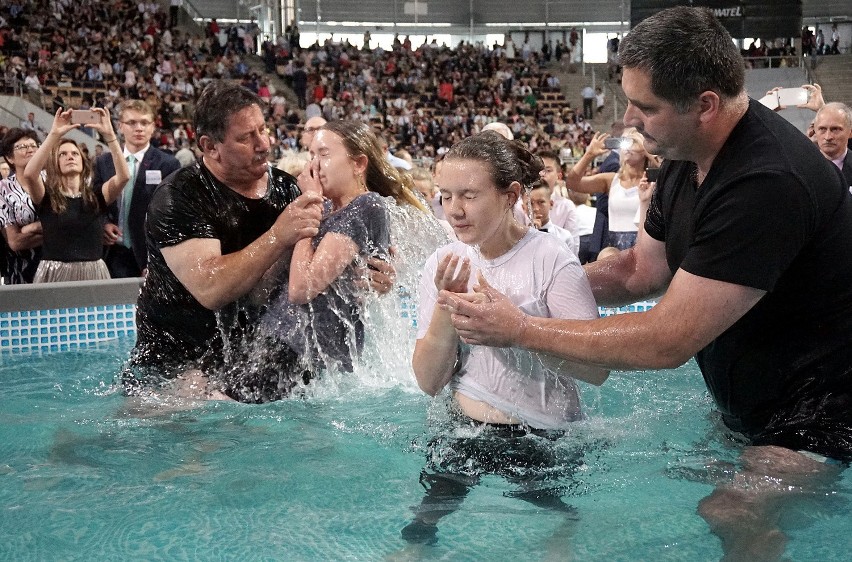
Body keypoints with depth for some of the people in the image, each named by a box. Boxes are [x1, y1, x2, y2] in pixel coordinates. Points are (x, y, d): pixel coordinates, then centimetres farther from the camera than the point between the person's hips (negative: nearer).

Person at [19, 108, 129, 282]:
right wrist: (55, 134, -19)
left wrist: (109, 134, -16)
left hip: (93, 273, 2)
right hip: (54, 274, -1)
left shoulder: (97, 196, 5)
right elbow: (29, 174, -18)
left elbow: (123, 176, -10)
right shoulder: (46, 197, 2)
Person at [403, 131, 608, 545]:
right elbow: (429, 382, -5)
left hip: (545, 439, -3)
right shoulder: (443, 265, -1)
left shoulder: (550, 258, -14)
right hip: (462, 431, 4)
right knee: (420, 527, -6)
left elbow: (597, 369, -22)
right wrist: (445, 307, -20)